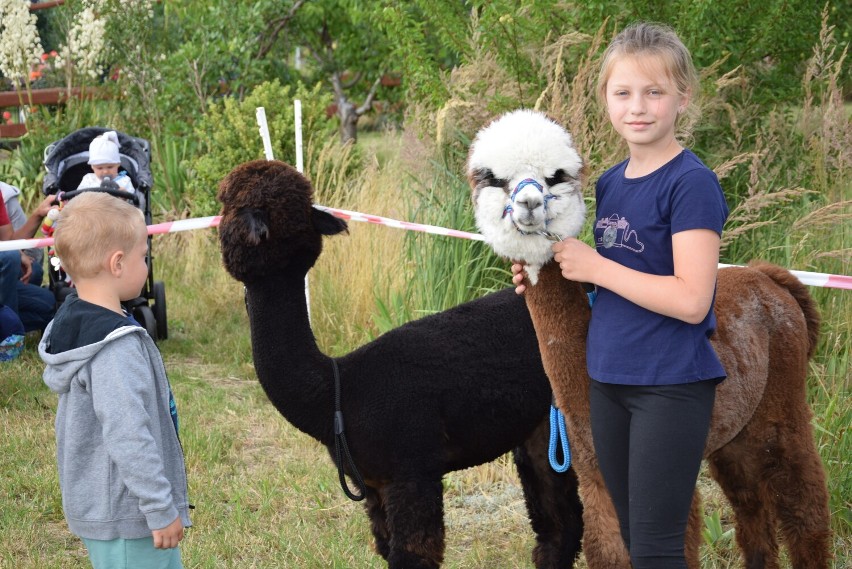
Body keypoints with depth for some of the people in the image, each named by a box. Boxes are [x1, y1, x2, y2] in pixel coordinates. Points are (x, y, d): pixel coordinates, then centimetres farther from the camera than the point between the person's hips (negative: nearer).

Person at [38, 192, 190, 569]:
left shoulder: (72, 321, 7)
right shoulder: (116, 347, -24)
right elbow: (129, 438, -26)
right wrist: (161, 510, -19)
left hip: (94, 506, 10)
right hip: (128, 515, -10)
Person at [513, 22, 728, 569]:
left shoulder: (692, 182, -14)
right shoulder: (610, 182, 9)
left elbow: (690, 300, -22)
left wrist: (593, 266, -18)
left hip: (671, 384, -8)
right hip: (609, 380, 8)